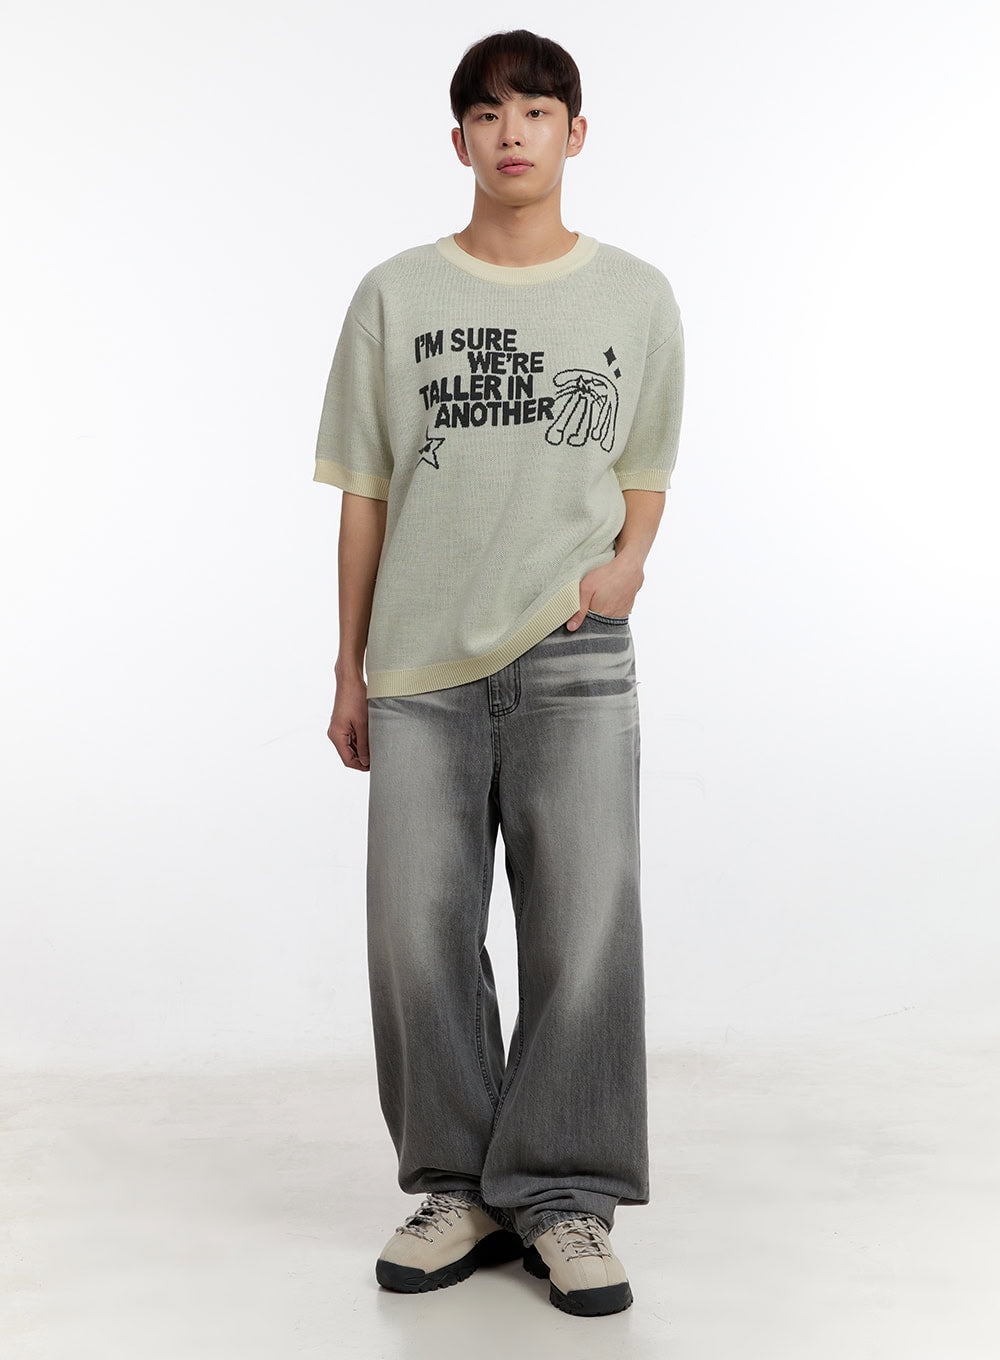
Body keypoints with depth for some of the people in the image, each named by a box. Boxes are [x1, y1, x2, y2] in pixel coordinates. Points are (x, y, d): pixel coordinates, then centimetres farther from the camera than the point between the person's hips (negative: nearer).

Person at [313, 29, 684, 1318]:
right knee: (419, 935, 0)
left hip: (573, 655, 0)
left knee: (584, 931, -4)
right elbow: (365, 494, 9)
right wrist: (350, 669, 8)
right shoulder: (395, 295, 8)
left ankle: (564, 1198, 10)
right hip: (421, 662, 1)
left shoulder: (637, 296, 8)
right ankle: (458, 1188, 17)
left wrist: (625, 563, -5)